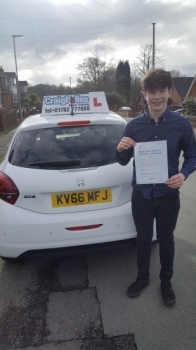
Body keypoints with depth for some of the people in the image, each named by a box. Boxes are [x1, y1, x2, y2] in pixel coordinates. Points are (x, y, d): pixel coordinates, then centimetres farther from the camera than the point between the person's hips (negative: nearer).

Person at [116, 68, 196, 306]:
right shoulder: (133, 125, -4)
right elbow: (123, 162, 2)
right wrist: (121, 149, -21)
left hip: (168, 196, -1)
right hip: (141, 195, 1)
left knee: (166, 240, 17)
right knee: (143, 238, 18)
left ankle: (166, 282, 40)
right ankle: (142, 277, 42)